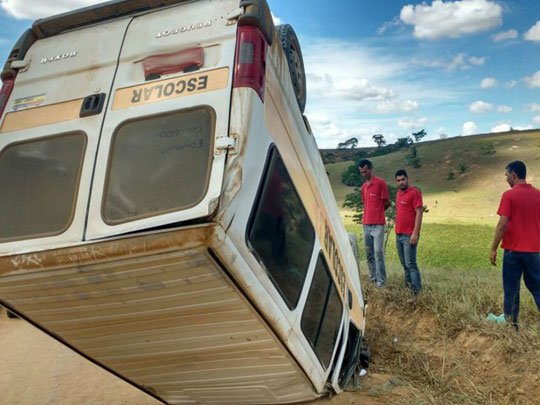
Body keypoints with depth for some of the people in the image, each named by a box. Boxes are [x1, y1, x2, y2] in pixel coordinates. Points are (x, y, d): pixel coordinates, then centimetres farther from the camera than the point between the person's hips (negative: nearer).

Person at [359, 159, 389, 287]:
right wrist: (370, 213, 11)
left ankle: (381, 281, -3)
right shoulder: (364, 186, 15)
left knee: (378, 252, -9)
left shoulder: (380, 183, -6)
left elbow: (386, 203, -2)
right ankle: (373, 277, 19)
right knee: (369, 253, 10)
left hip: (378, 224, -7)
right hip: (366, 224, 7)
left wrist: (377, 212, 10)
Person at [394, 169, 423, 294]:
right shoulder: (398, 193, 14)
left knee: (410, 264, -9)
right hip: (398, 234, 8)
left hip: (409, 235, -8)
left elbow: (419, 213, -14)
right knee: (404, 264, 13)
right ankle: (408, 285, 22)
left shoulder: (414, 192, -9)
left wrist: (415, 233, -18)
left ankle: (417, 291, -5)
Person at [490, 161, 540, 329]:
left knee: (511, 288, 7)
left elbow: (502, 225, -14)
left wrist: (493, 249, -8)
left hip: (513, 250, -4)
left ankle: (511, 323, 15)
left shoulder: (509, 195, -10)